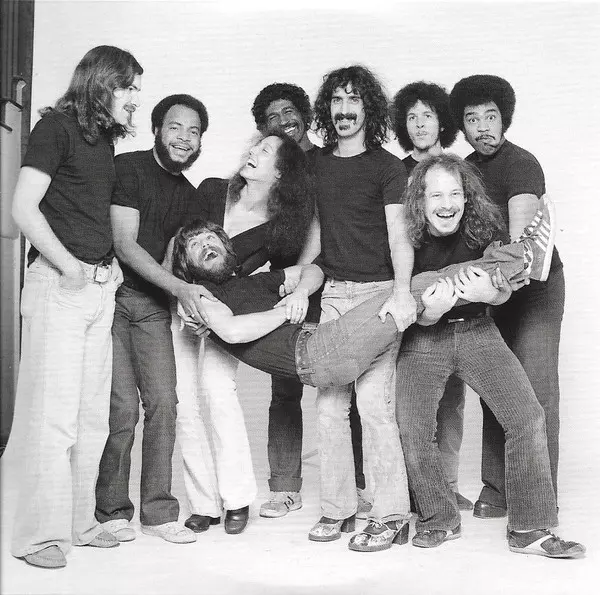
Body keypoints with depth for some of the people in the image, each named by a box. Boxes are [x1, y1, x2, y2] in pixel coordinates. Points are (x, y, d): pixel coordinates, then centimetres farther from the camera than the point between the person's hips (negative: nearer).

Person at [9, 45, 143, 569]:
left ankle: (79, 522, 22)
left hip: (101, 286, 8)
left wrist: (112, 264, 10)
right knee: (53, 413, -5)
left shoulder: (105, 139, 18)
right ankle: (40, 535, 5)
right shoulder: (57, 126, -5)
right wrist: (68, 266, -14)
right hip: (58, 284, -8)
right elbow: (23, 208, -12)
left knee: (92, 416, 10)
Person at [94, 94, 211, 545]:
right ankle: (111, 511, 10)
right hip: (113, 295, -6)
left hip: (153, 305, 6)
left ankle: (159, 511, 10)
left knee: (163, 403, -1)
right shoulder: (128, 168, -7)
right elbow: (124, 245, -15)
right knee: (122, 407, -8)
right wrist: (180, 287, -22)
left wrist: (192, 297, 0)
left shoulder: (188, 194, 15)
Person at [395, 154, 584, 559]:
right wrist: (430, 311, -35)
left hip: (478, 332, 2)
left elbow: (504, 293, -10)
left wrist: (487, 291, -33)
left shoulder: (484, 227, -7)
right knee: (412, 432, -12)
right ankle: (440, 520, 12)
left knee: (528, 419, -10)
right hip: (423, 339, -1)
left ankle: (530, 530, 2)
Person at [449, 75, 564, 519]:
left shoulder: (521, 165, -16)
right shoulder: (465, 169, 8)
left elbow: (518, 240, -30)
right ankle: (497, 489, 14)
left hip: (534, 284, -6)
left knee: (534, 390, -8)